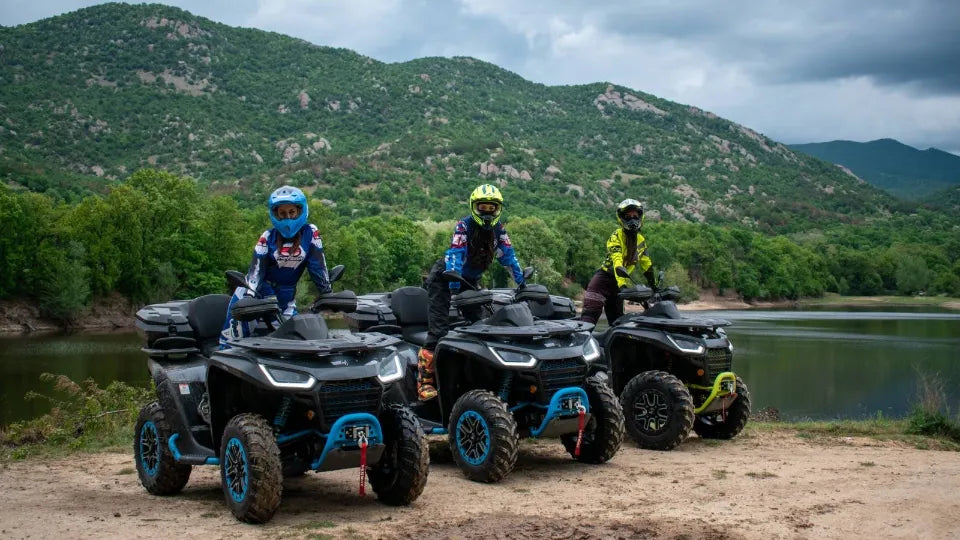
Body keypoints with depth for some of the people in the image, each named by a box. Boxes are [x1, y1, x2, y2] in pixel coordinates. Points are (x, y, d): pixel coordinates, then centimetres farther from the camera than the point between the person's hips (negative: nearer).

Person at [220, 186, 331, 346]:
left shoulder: (310, 233, -7)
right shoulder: (268, 237, -8)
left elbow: (318, 265, -8)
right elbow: (256, 267, -16)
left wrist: (327, 293, -14)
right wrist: (249, 294, -30)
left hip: (286, 295, 1)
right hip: (259, 287, -1)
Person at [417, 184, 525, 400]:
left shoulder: (498, 229, -2)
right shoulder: (464, 226, -20)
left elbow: (509, 256, 0)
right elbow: (455, 256, -29)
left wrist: (521, 283, -5)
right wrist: (454, 286, -39)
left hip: (472, 281, 7)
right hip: (445, 278, -7)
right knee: (439, 330, -17)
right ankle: (424, 380, -18)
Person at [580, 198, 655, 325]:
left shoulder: (641, 241, 9)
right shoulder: (616, 236, -12)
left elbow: (646, 265, 18)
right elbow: (617, 262, -26)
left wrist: (654, 285, 16)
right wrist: (622, 284, -38)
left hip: (620, 282, 7)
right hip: (604, 278, -7)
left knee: (616, 319, 13)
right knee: (590, 314, -20)